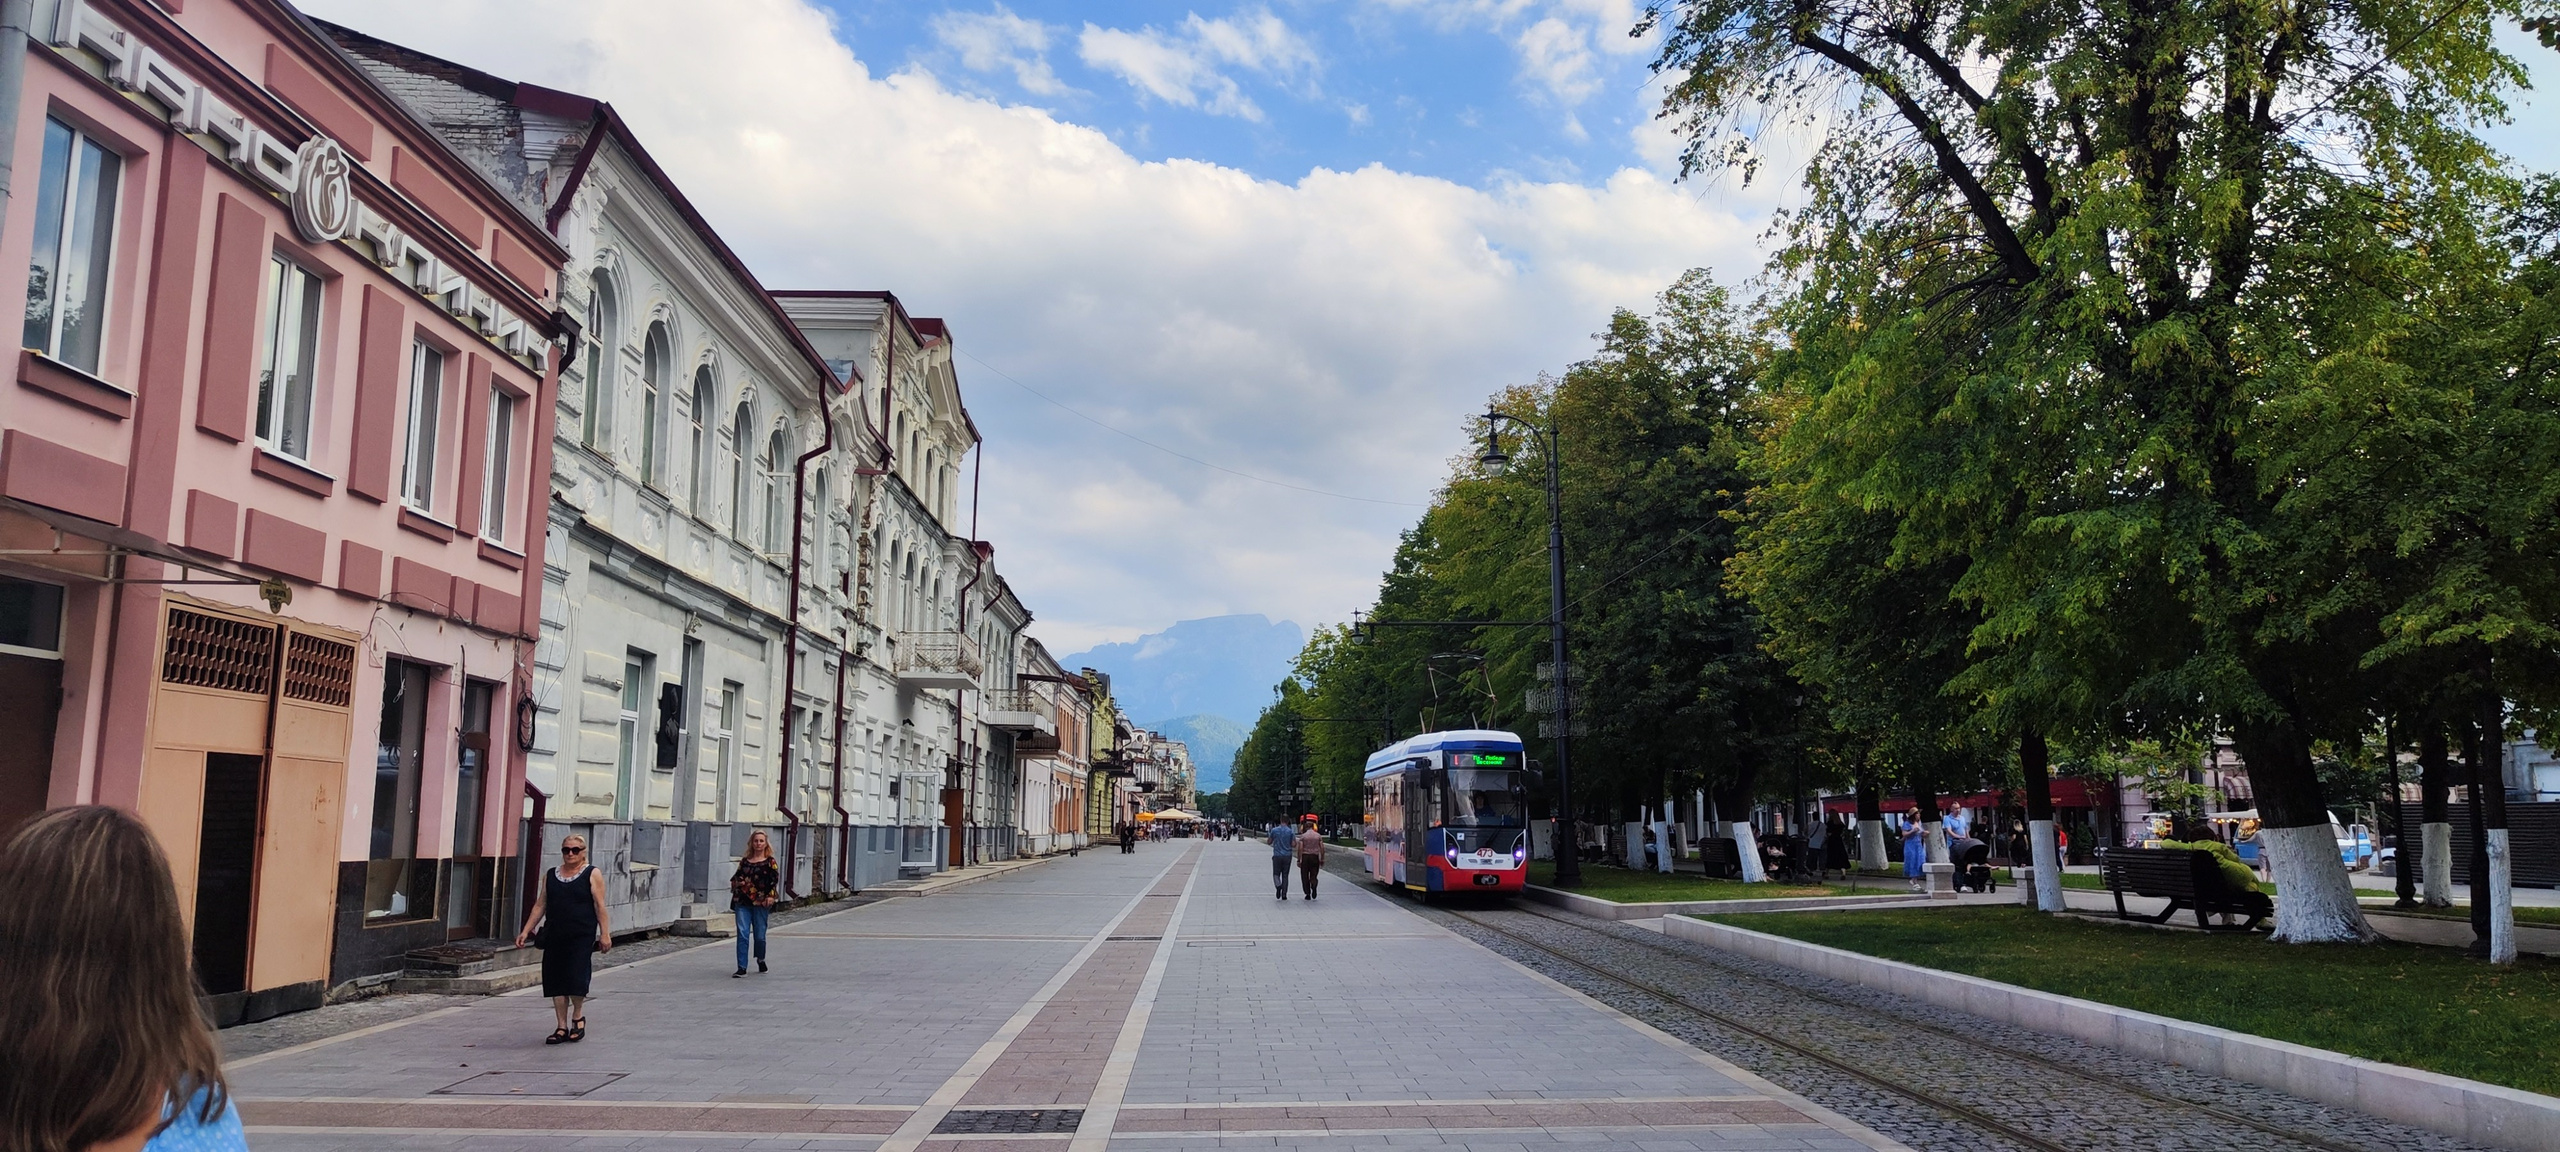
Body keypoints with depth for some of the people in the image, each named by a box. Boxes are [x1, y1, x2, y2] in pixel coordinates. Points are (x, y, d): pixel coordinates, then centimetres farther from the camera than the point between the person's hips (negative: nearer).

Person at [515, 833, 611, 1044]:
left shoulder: (592, 875, 1)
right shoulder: (550, 876, 13)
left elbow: (600, 906, -3)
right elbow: (540, 905, 15)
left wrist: (605, 934, -8)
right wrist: (525, 931, 8)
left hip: (581, 937, -4)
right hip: (554, 937, 4)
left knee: (576, 977, -10)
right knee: (556, 981, 3)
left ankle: (578, 1016, 15)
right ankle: (562, 1027, 12)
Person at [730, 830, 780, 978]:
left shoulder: (770, 862, 3)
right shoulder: (744, 861, 14)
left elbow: (775, 880, -6)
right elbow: (736, 878, 19)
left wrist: (770, 896, -18)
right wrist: (736, 881, -4)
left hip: (760, 904, -2)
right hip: (743, 903, 2)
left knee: (760, 935, 4)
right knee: (742, 934, -8)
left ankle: (760, 960, 32)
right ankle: (742, 968, -6)